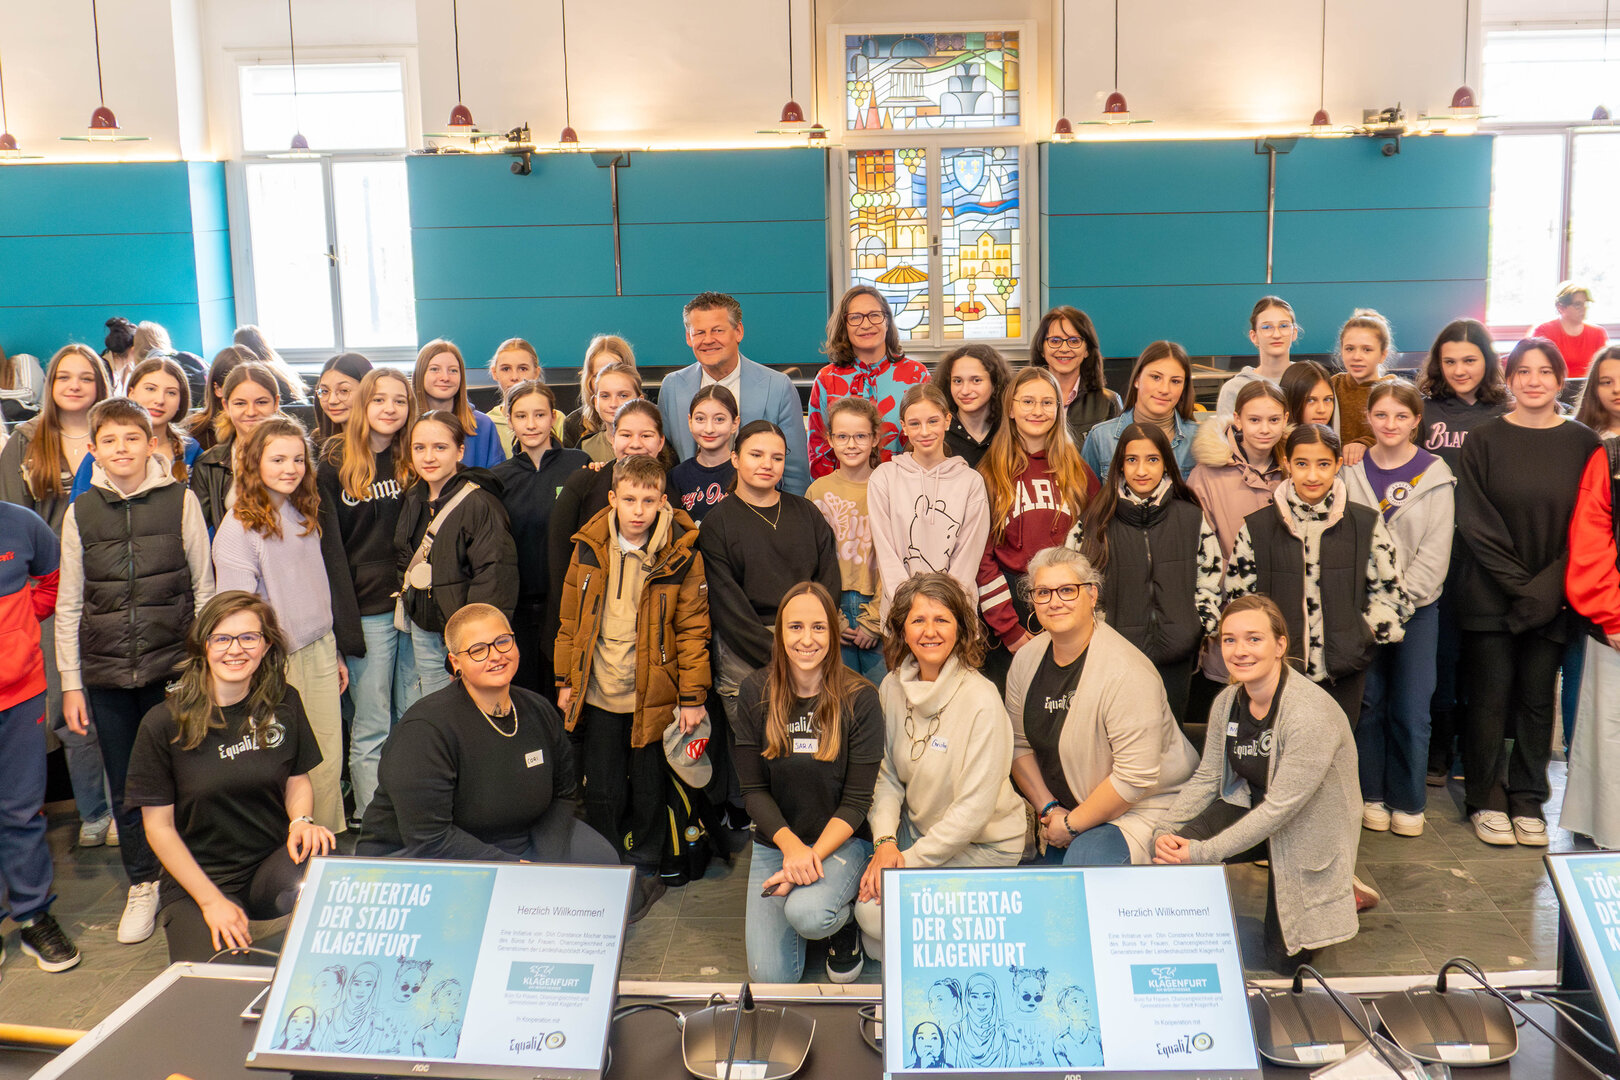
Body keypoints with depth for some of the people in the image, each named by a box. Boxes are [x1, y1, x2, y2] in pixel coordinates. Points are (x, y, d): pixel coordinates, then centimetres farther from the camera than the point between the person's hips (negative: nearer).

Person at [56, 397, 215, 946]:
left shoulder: (181, 501, -1)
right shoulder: (81, 512, 4)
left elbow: (204, 588, 4)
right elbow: (68, 605, 8)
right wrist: (71, 683, 5)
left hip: (173, 668, -2)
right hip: (107, 674, 2)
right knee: (125, 784, 10)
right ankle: (142, 885, 26)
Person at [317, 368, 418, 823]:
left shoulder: (413, 462, 10)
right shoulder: (335, 465, -1)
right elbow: (329, 550, -5)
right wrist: (344, 626, -11)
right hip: (368, 610, -3)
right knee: (371, 729, 2)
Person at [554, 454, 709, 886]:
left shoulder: (681, 554, -8)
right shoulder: (589, 547, 0)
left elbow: (693, 629, -5)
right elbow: (570, 620, 9)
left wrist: (693, 697, -6)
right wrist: (566, 680, 9)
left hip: (654, 698, -2)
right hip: (597, 694, 2)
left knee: (649, 793, 10)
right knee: (602, 792, 11)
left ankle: (643, 869, 31)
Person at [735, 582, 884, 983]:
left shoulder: (859, 698, -11)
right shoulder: (755, 693, -5)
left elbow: (857, 800, -10)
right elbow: (753, 789, -3)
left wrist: (813, 856, -23)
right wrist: (791, 846, -20)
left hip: (841, 840, -2)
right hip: (775, 840, 2)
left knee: (807, 913, -33)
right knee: (771, 977, -9)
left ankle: (843, 921, 4)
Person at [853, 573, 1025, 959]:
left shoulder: (981, 699, -22)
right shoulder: (893, 687, -3)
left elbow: (974, 807, -21)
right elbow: (886, 773, 4)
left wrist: (910, 862, -18)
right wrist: (884, 842, -12)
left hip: (984, 843, -6)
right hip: (919, 826, 6)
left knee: (881, 913, -18)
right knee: (866, 902, -12)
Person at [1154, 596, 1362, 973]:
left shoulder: (1311, 713, -31)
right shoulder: (1228, 701, -8)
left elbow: (1281, 807, -29)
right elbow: (1206, 778, -1)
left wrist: (1202, 852, -28)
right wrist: (1166, 832, -17)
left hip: (1306, 830, -5)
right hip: (1251, 807, 5)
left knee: (1283, 959, 2)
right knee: (1170, 852, -22)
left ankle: (1343, 893, 28)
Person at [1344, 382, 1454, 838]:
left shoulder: (1435, 474, -1)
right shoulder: (1353, 471, 3)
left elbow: (1436, 550, -4)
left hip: (1417, 605, -1)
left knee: (1411, 709, 1)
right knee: (1368, 702, 6)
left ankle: (1408, 802, 16)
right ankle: (1372, 794, 20)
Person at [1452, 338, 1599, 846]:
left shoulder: (1582, 443, 3)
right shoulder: (1485, 439, -1)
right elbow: (1476, 523, -5)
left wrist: (1547, 587, -10)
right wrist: (1518, 583, -12)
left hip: (1552, 601, 2)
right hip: (1491, 595, -1)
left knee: (1537, 699, 8)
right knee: (1491, 698, 3)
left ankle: (1528, 801, 22)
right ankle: (1485, 799, 17)